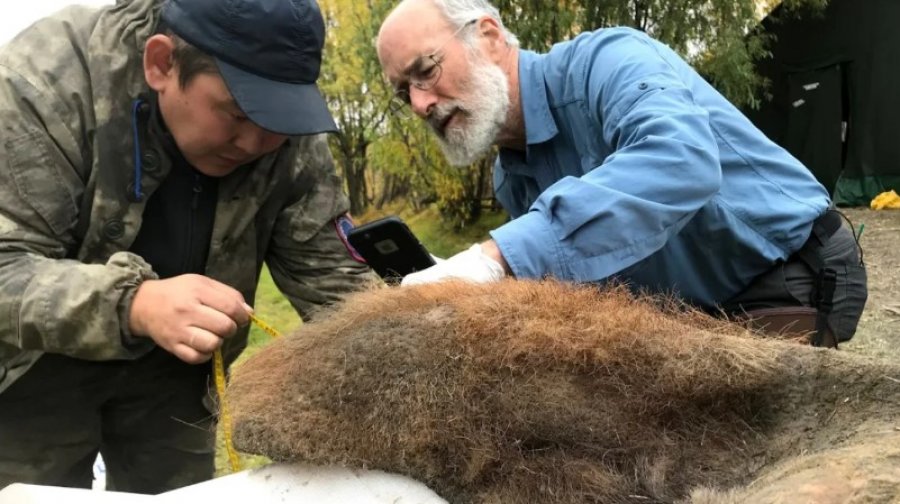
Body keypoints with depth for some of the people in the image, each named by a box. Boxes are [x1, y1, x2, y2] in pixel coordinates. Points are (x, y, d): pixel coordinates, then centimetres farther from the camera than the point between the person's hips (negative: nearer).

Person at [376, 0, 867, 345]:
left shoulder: (602, 60, -24)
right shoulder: (509, 180, 1)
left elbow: (681, 160, -45)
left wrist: (496, 256, -49)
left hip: (799, 280, -7)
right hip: (698, 307, 7)